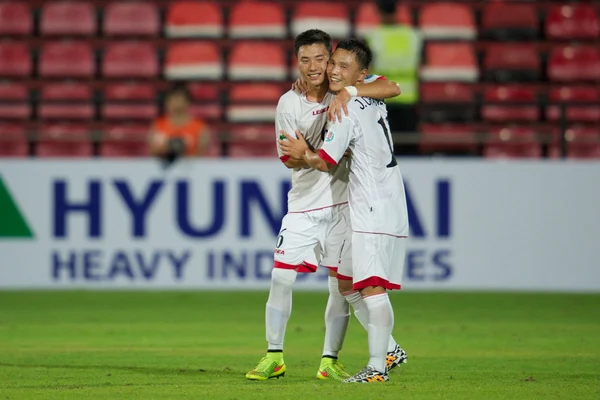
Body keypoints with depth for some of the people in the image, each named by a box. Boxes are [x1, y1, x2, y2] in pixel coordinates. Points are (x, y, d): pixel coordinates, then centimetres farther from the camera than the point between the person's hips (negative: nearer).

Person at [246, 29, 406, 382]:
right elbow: (290, 159, -2)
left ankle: (330, 361, 11)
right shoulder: (289, 103, -1)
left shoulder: (347, 92, -4)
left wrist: (347, 92, -30)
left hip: (341, 203, -1)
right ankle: (274, 357, 4)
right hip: (303, 204, 1)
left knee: (343, 286, 0)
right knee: (281, 277, -6)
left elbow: (393, 89, -18)